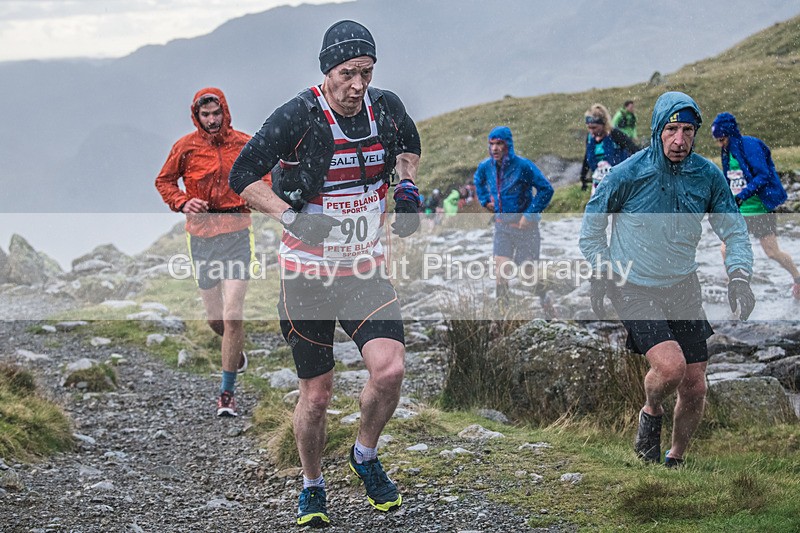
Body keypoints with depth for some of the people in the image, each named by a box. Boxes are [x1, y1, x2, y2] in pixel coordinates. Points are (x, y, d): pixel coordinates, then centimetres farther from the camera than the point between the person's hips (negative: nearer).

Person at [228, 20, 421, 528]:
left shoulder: (387, 108, -3)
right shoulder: (299, 117, -16)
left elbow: (409, 144, 21)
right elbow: (243, 176, -13)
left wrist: (408, 186, 2)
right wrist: (292, 218, -25)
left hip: (366, 268, 3)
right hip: (308, 272, -3)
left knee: (390, 370, -17)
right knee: (317, 395, 4)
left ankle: (366, 456, 12)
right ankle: (313, 487, 29)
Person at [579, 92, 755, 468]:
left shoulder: (708, 176, -6)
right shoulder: (627, 175, -15)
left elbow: (734, 231, 5)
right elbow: (592, 220, 2)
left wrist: (739, 276, -11)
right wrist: (601, 273, -3)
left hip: (683, 288, 4)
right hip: (633, 289, -4)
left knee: (695, 389, 4)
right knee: (671, 366, -25)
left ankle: (675, 461, 30)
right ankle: (650, 414, 9)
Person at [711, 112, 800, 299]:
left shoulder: (750, 145, -15)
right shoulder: (727, 152, 8)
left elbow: (763, 176, -22)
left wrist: (742, 196, -30)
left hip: (761, 209, -7)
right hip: (738, 212, 7)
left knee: (773, 252, -1)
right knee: (726, 250, -5)